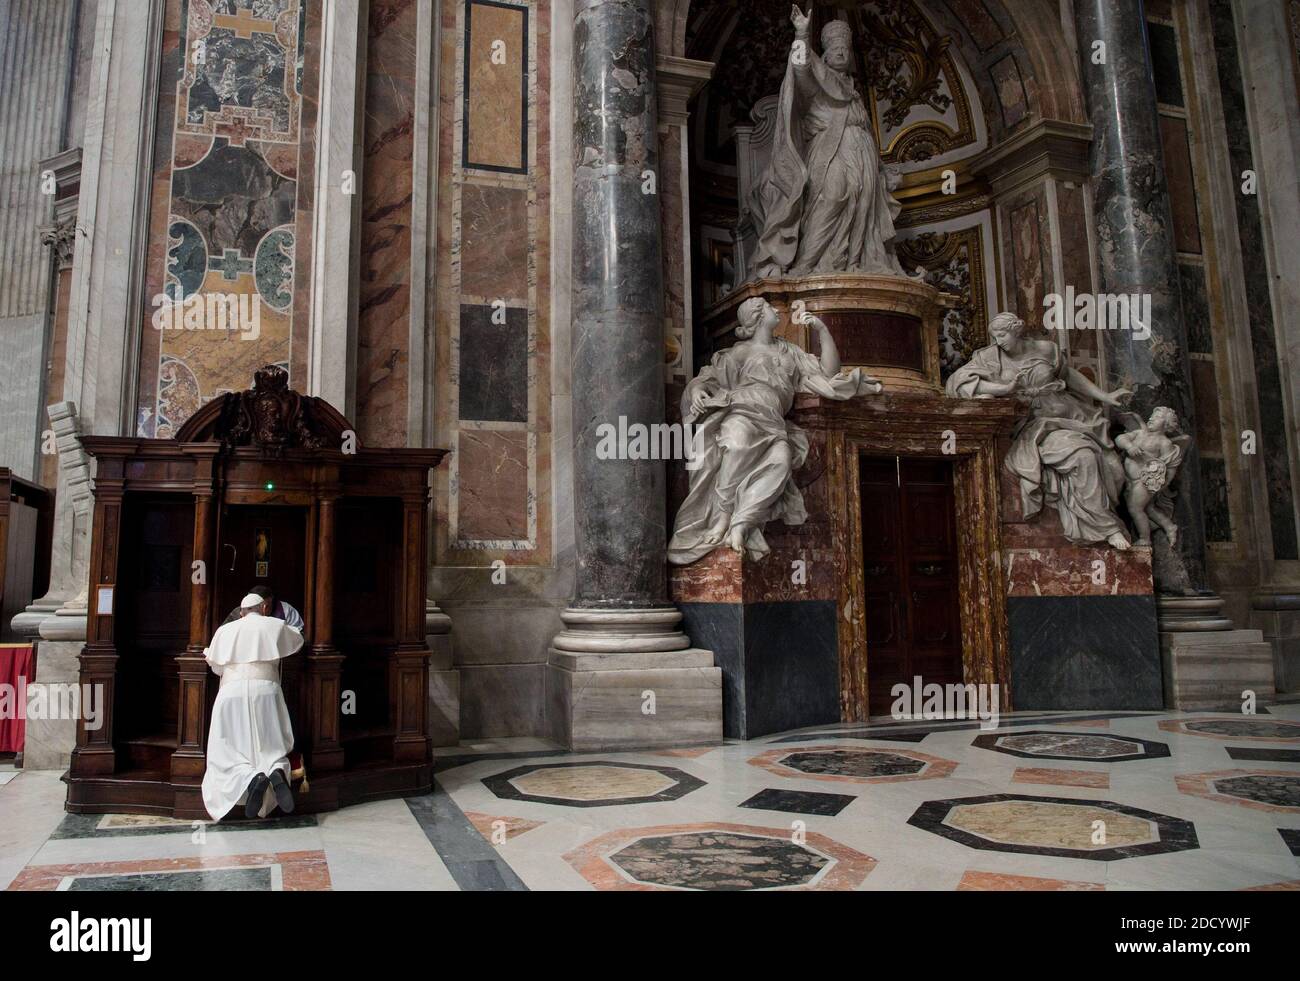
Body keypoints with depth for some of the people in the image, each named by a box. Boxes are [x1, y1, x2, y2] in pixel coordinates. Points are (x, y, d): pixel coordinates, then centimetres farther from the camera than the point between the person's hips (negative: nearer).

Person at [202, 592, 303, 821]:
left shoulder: (225, 630, 16)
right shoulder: (275, 626, 14)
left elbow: (217, 668, 25)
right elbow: (298, 640, 34)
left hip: (231, 692, 0)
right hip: (265, 690, 0)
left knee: (226, 757, 4)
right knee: (271, 749, 9)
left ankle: (252, 778, -27)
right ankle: (277, 771, -25)